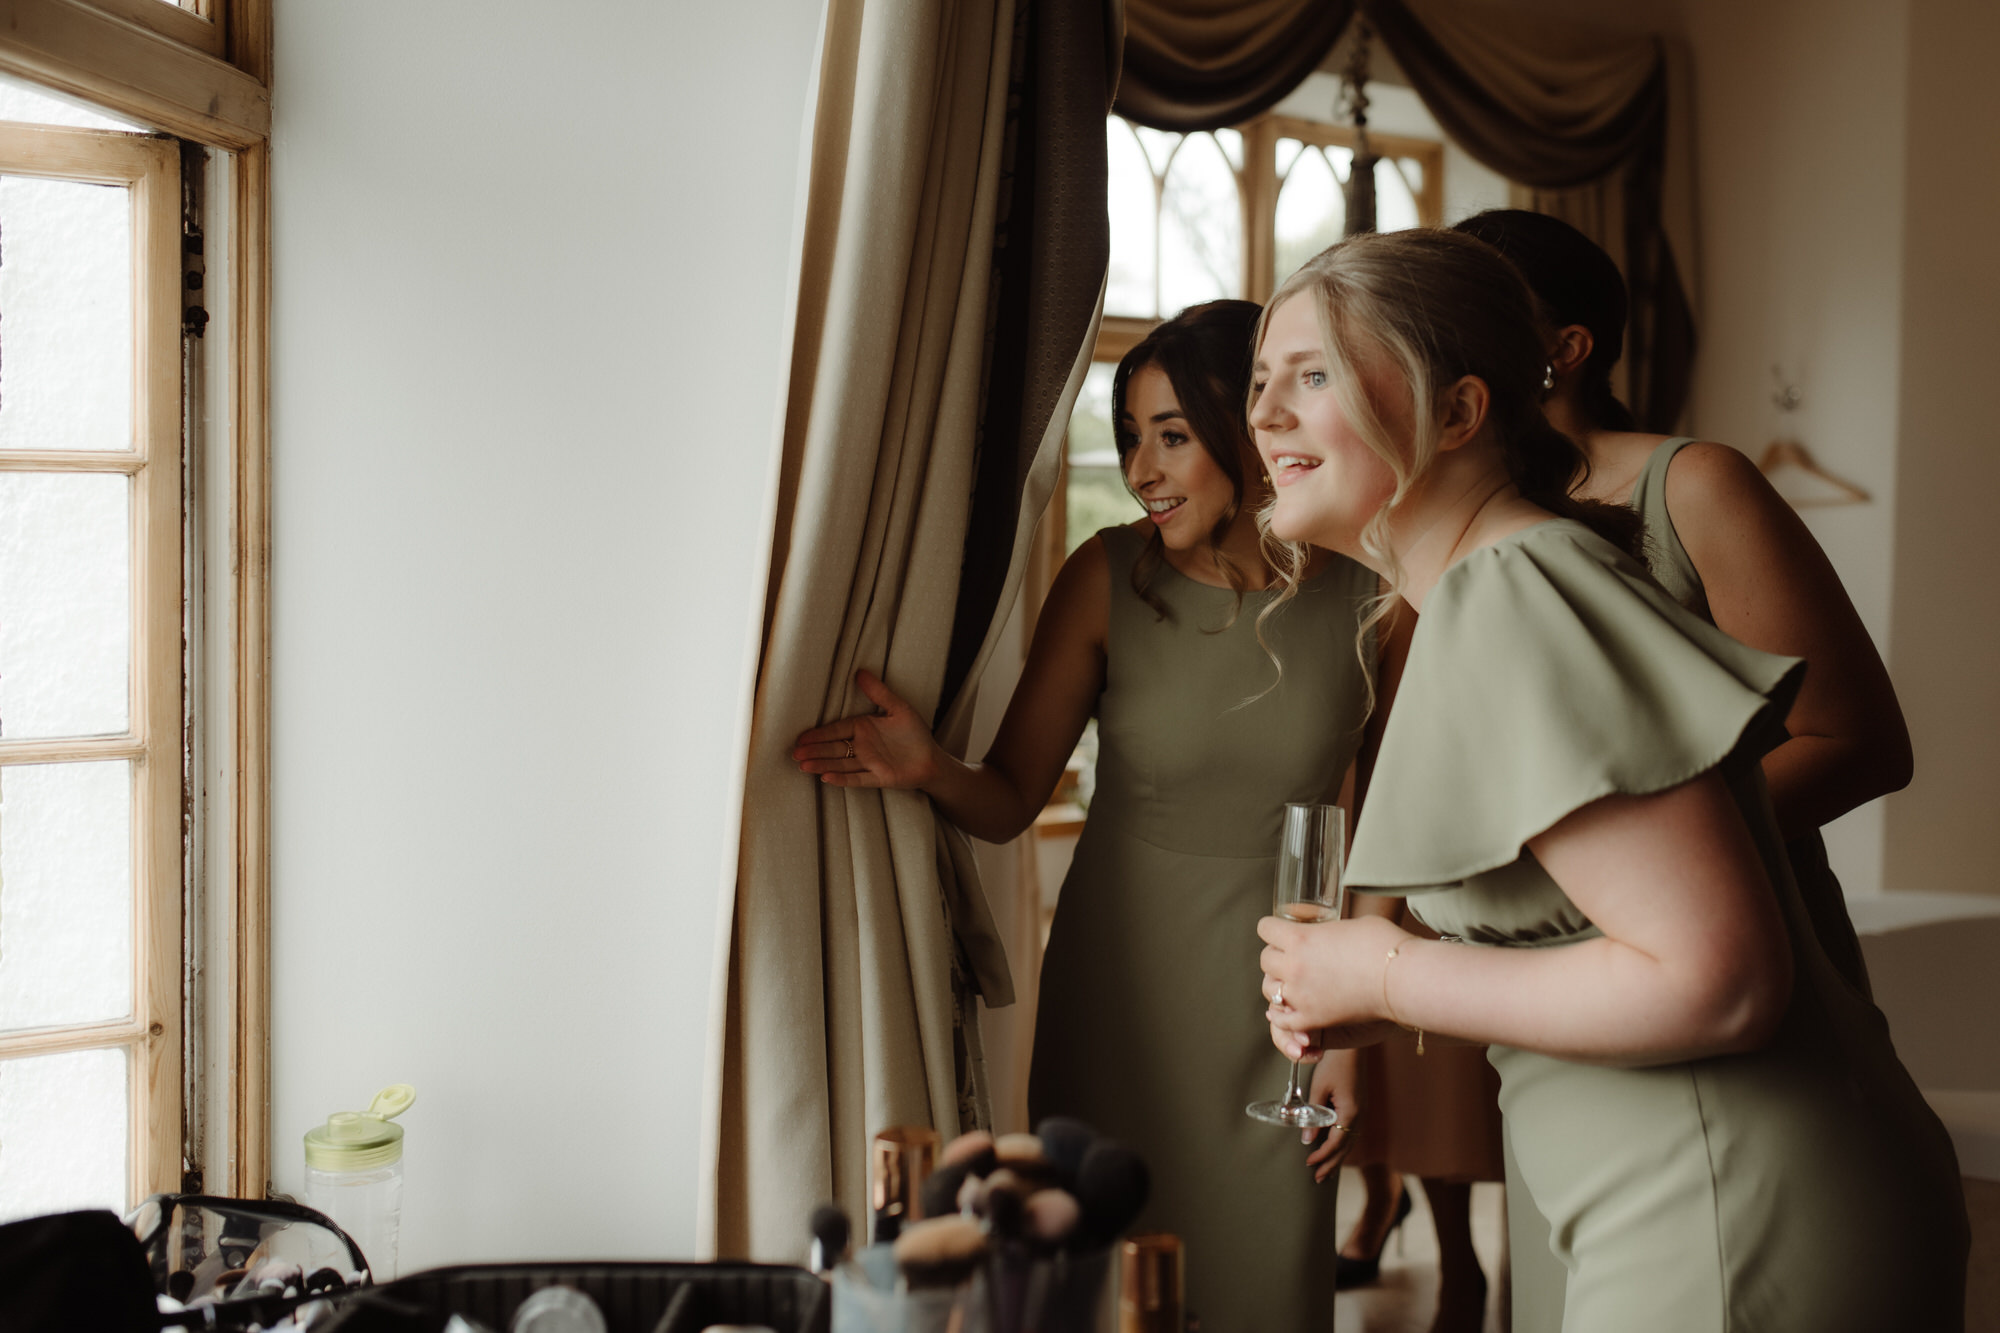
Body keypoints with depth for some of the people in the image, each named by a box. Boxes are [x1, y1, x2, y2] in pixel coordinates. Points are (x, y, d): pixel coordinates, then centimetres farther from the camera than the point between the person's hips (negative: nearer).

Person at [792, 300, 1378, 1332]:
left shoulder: (1368, 599, -8)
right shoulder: (1110, 576, -8)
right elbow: (1009, 801, -5)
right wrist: (928, 768, -26)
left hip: (1274, 1003, 0)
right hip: (1117, 981, 0)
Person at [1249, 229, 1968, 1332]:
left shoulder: (1512, 599, -19)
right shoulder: (1480, 595, 11)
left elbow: (1715, 979, -25)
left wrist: (1394, 979, -15)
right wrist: (1372, 1004, 5)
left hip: (1738, 1243, -9)